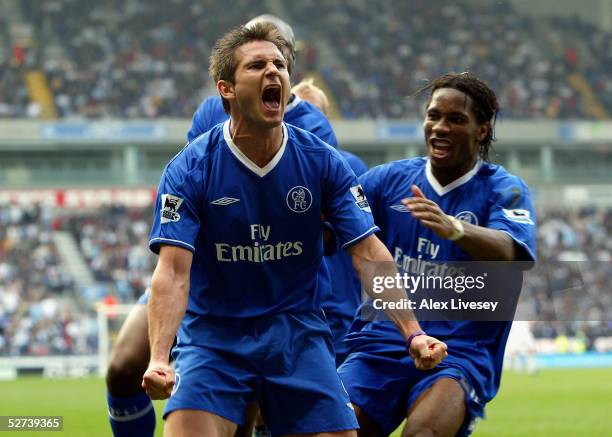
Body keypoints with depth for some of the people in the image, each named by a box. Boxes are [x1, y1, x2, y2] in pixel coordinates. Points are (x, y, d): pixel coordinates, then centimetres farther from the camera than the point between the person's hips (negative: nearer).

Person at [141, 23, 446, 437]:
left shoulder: (323, 162, -3)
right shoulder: (190, 169, -10)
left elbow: (369, 253, -6)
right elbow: (173, 271, -18)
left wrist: (412, 332, -19)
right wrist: (159, 359, -32)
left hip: (299, 334, 2)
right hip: (213, 336, -2)